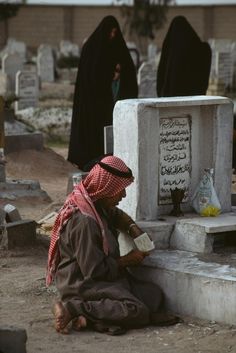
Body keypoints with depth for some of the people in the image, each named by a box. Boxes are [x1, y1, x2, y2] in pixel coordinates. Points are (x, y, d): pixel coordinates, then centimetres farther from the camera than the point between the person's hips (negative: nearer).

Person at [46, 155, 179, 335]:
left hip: (107, 278, 10)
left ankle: (90, 317, -15)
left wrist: (133, 228, 10)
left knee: (154, 294, -5)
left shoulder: (96, 205, 7)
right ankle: (73, 308, -20)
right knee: (137, 311, -26)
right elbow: (94, 270, -23)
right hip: (83, 284, -10)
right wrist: (127, 260, -8)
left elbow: (117, 215, 32)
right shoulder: (84, 220, -23)